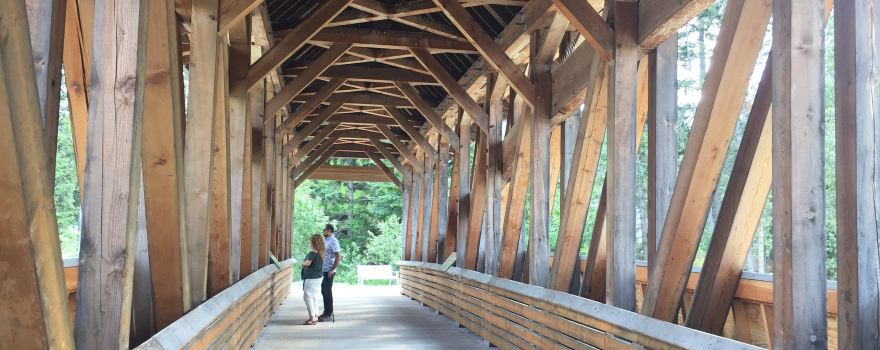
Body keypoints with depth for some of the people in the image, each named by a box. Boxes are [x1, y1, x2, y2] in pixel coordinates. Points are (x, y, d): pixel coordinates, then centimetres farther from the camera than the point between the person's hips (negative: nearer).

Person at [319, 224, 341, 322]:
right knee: (324, 292, 14)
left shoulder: (333, 241, -14)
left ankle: (329, 314, 5)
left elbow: (337, 257, -19)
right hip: (323, 270, 9)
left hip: (328, 271, -9)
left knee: (327, 292, -3)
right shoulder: (325, 240, 13)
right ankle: (326, 312, 23)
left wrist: (332, 270, -22)